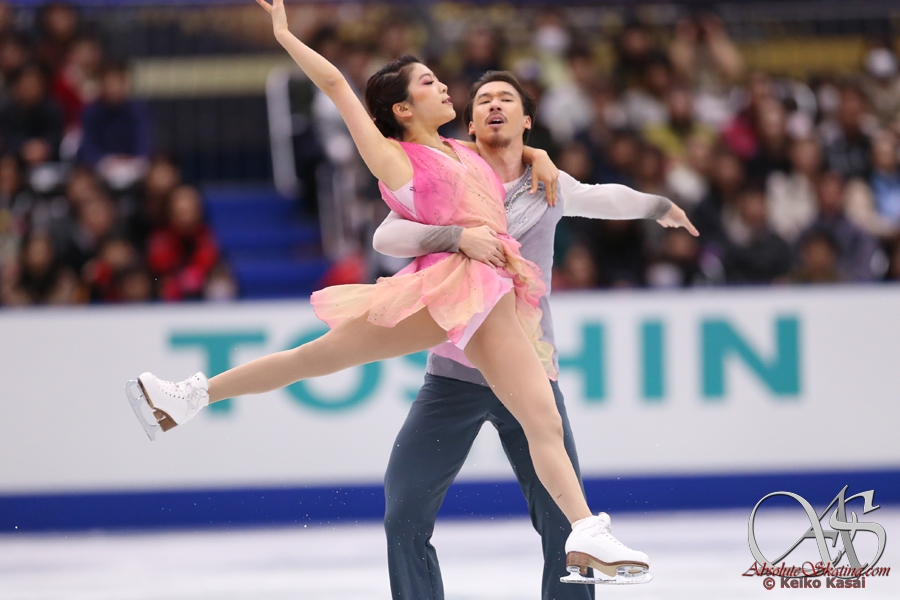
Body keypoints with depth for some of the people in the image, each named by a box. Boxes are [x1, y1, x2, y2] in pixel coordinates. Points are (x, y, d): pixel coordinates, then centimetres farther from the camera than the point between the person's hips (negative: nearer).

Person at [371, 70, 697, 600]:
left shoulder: (551, 186, 11)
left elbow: (605, 198, 33)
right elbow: (386, 237, -14)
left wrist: (658, 206, 50)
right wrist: (458, 236, -29)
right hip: (455, 375, -1)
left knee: (565, 527, -4)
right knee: (404, 518, -5)